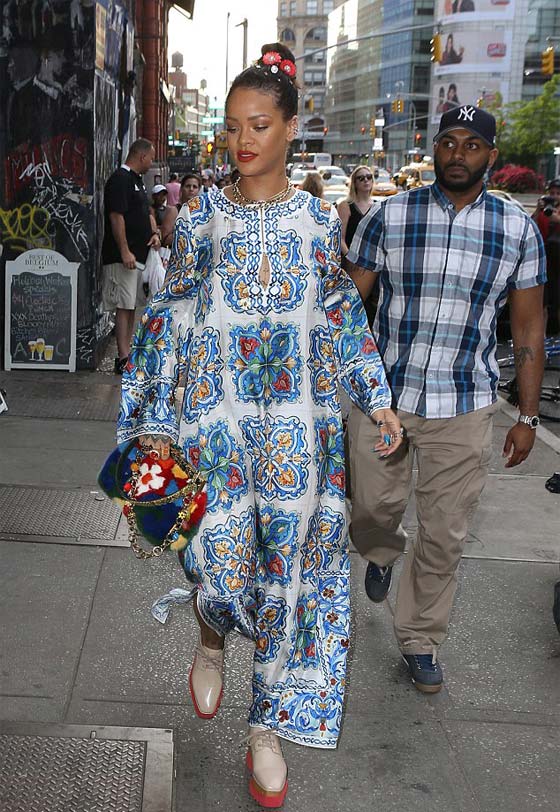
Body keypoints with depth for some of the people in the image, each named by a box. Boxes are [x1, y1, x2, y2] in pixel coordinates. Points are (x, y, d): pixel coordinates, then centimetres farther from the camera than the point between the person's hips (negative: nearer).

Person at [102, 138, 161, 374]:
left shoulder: (137, 180, 19)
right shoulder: (121, 179, -12)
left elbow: (146, 212, 26)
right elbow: (116, 216, -20)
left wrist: (154, 233, 7)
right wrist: (124, 251, -24)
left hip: (139, 255, 10)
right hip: (124, 256, -10)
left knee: (131, 306, 12)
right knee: (124, 306, -9)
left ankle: (127, 353, 19)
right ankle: (123, 359, -7)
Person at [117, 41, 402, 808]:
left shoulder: (319, 219, 4)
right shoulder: (201, 217, 1)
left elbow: (344, 318, 11)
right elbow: (171, 321, 3)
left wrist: (378, 400, 6)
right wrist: (156, 422, 1)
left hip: (298, 421, 1)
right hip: (216, 412, -1)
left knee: (288, 564, 5)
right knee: (221, 565, -4)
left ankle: (268, 727, 23)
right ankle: (212, 639, 35)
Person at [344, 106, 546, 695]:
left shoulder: (519, 231, 1)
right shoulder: (389, 216, -2)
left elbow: (528, 328, 6)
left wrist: (527, 417, 4)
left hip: (464, 409, 1)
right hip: (381, 396, 0)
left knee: (445, 535, 8)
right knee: (373, 505, 9)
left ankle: (420, 640, 28)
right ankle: (383, 555, 46)